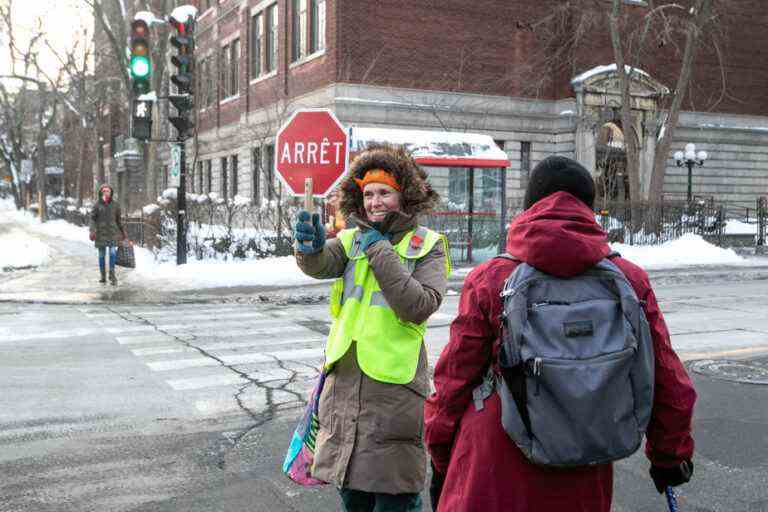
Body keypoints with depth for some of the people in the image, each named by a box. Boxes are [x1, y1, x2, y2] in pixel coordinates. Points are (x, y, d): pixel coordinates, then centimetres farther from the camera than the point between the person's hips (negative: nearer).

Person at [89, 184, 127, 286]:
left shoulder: (115, 205, 4)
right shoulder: (97, 205, -1)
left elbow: (118, 219, 14)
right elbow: (92, 219, -3)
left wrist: (122, 232, 18)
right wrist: (92, 231, -17)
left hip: (112, 232, 0)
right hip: (101, 232, 0)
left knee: (113, 252, -16)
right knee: (102, 255, 5)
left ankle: (112, 274, -6)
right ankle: (103, 276, 16)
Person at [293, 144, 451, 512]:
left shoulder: (426, 245, -3)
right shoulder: (353, 239, 8)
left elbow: (420, 306, -18)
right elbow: (321, 265, -13)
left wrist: (379, 251, -16)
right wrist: (311, 247, -36)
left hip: (393, 383, -4)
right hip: (345, 379, 5)